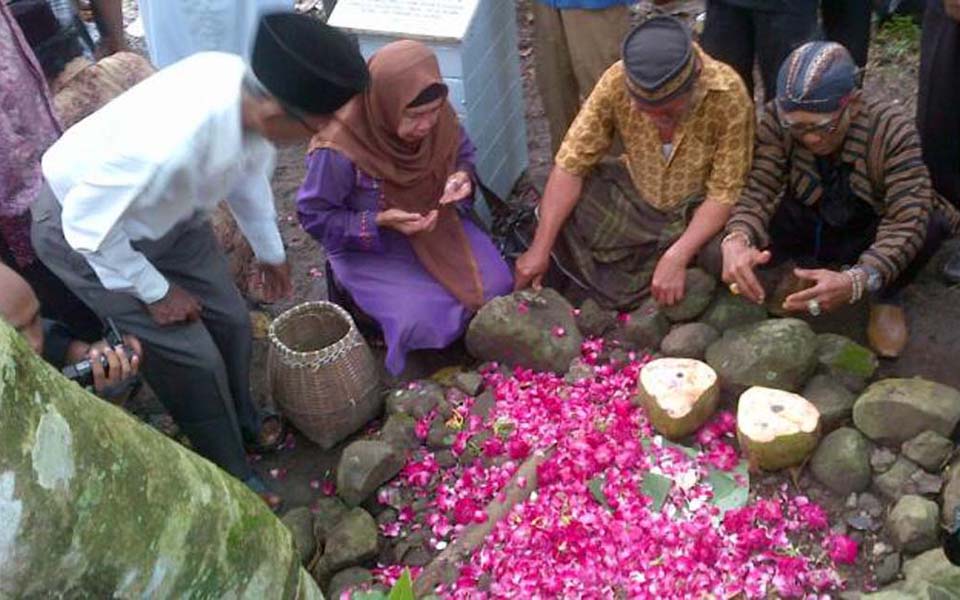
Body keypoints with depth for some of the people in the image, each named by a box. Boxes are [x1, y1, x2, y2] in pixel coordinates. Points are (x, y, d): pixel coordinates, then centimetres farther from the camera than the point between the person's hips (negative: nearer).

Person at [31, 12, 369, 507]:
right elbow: (87, 222, -28)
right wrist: (155, 292, -16)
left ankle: (243, 422, 40)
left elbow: (249, 173, 1)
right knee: (190, 354, -3)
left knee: (230, 320, 12)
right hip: (88, 228, -6)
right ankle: (231, 474, 22)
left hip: (164, 212, 6)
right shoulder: (170, 141, -44)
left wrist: (270, 251, 13)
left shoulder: (248, 89, -22)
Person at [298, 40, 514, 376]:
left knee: (496, 287, -9)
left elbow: (462, 152, 7)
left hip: (438, 224, 6)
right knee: (425, 322, -24)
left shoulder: (438, 116, -15)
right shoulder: (338, 148, -31)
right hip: (370, 249, -5)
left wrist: (462, 175, -18)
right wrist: (380, 222, -30)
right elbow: (314, 216, -18)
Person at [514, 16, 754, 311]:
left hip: (699, 210, -1)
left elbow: (724, 193, -23)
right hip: (633, 195, 2)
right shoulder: (616, 82, -24)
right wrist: (541, 247, -26)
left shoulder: (728, 96, -29)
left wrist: (676, 258, -35)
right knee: (556, 211, -17)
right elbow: (571, 164, -20)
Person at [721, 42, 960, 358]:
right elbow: (758, 190, -29)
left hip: (868, 234, -1)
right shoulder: (777, 121, -26)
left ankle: (886, 297, -3)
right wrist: (738, 239, -53)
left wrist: (857, 281, -55)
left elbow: (908, 221, -37)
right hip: (811, 227, 1)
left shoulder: (892, 131, -30)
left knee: (929, 222, -33)